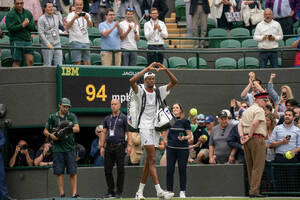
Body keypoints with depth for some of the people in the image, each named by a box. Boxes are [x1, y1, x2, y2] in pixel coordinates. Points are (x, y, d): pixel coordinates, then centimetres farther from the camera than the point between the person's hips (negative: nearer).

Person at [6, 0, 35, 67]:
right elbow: (10, 28, -12)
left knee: (30, 61, -2)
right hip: (16, 41, -4)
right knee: (17, 62, -3)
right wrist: (22, 25, -16)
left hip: (27, 41, 4)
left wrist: (26, 24, -15)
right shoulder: (10, 14, -2)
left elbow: (32, 27, 5)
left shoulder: (28, 13, 12)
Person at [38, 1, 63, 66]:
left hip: (57, 44, 5)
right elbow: (41, 33, -10)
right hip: (47, 46, -5)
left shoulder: (56, 17, 15)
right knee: (47, 65, -3)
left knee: (59, 64, -2)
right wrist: (48, 44, -16)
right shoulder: (42, 19, -4)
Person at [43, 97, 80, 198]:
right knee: (59, 172, -1)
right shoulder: (52, 117, 8)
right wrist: (51, 135, -9)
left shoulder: (72, 116, 7)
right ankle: (62, 193, 4)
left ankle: (74, 193, -4)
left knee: (73, 172, -4)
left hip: (70, 148, 0)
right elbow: (45, 131, 12)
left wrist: (66, 129, -23)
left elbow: (77, 128, -7)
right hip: (58, 148, 0)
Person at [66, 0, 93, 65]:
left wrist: (87, 19, -30)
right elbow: (67, 27, -17)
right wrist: (74, 18, -32)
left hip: (86, 42, 4)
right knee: (78, 63, -8)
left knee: (87, 63, 2)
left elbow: (90, 26, -8)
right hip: (75, 42, -4)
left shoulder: (86, 15, 10)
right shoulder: (71, 15, 0)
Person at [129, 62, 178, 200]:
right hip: (145, 127, -6)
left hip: (155, 128, 6)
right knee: (152, 159, -15)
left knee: (149, 161, 7)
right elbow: (132, 81, -21)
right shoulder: (141, 92, -1)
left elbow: (174, 82, 9)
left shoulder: (159, 91, 13)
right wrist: (147, 68, -21)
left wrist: (165, 70, -6)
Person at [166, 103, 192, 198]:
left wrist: (184, 138, -18)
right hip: (171, 148, 3)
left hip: (182, 148, -3)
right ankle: (169, 190, 5)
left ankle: (182, 191, 5)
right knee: (169, 169, -1)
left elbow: (190, 135, -1)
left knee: (182, 169, -1)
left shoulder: (185, 121, -1)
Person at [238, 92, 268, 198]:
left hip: (246, 141, 9)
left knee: (250, 167, 11)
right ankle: (254, 191, -14)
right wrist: (250, 136, -12)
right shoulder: (259, 110, -6)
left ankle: (252, 190, 12)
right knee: (258, 166, -8)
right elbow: (255, 123, -19)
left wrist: (242, 136, 3)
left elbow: (240, 124, 15)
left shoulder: (246, 111, 22)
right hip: (257, 139, -9)